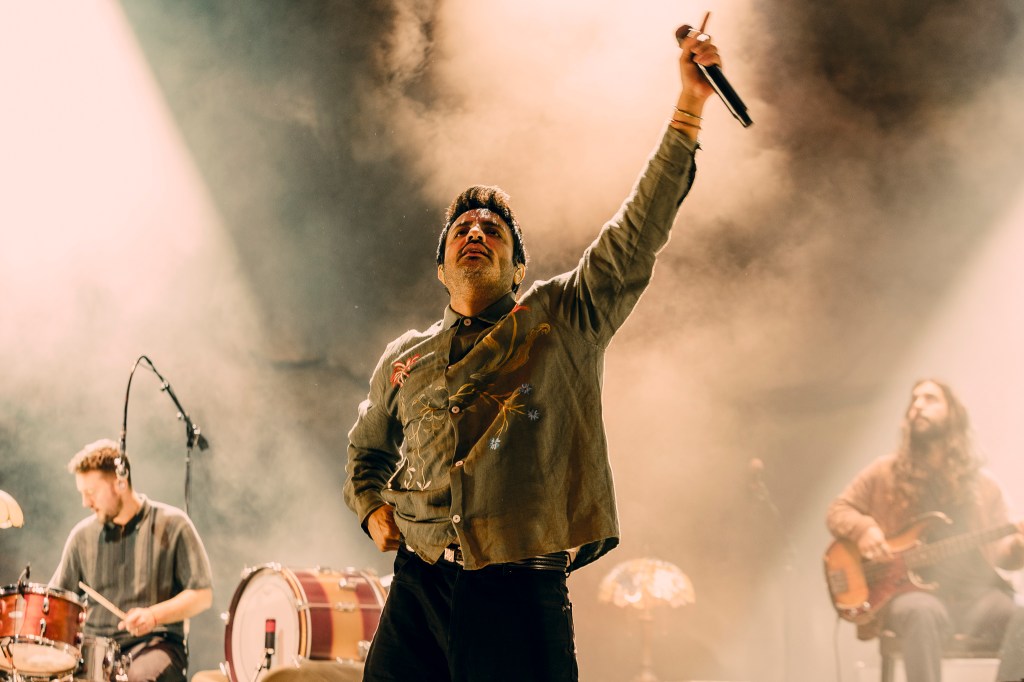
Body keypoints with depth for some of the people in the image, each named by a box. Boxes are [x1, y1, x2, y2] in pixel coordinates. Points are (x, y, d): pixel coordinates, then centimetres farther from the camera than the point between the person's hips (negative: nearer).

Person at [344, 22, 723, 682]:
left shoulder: (563, 318, 8)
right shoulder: (404, 359, 17)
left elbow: (640, 232, -3)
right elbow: (367, 451, 33)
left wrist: (688, 109, -10)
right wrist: (373, 509, 12)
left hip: (523, 600, -3)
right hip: (418, 591, 3)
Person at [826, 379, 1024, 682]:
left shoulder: (982, 483, 13)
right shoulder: (884, 472, 8)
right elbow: (838, 510, 13)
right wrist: (864, 529, -9)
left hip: (973, 594, 2)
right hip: (911, 590, -2)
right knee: (923, 612, -39)